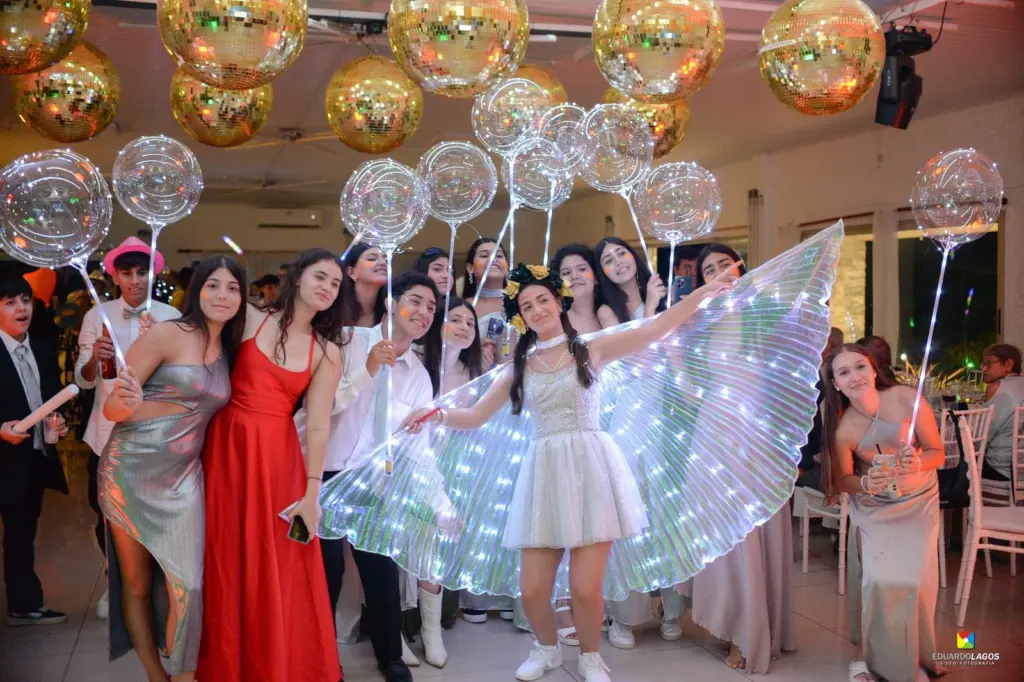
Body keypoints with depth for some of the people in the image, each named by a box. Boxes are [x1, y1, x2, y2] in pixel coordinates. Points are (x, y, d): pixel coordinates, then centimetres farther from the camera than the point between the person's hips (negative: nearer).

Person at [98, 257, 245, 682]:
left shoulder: (228, 351, 9)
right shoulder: (167, 334, -9)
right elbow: (111, 408, -10)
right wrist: (127, 403, -31)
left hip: (183, 479, 4)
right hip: (132, 471, -4)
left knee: (187, 583, -3)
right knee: (136, 582, 7)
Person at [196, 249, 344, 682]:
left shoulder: (327, 352, 2)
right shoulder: (250, 321, 0)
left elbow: (317, 426, -3)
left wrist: (311, 493, -5)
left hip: (277, 460, 0)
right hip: (226, 451, 0)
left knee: (278, 572, 5)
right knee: (226, 565, 9)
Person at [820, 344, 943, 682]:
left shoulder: (907, 399, -25)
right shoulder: (843, 429, -23)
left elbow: (938, 453, -13)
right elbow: (842, 480, -7)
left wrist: (918, 462, -34)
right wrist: (865, 483, -28)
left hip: (918, 502, 0)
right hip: (873, 508, 0)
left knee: (914, 581, -6)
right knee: (877, 581, -11)